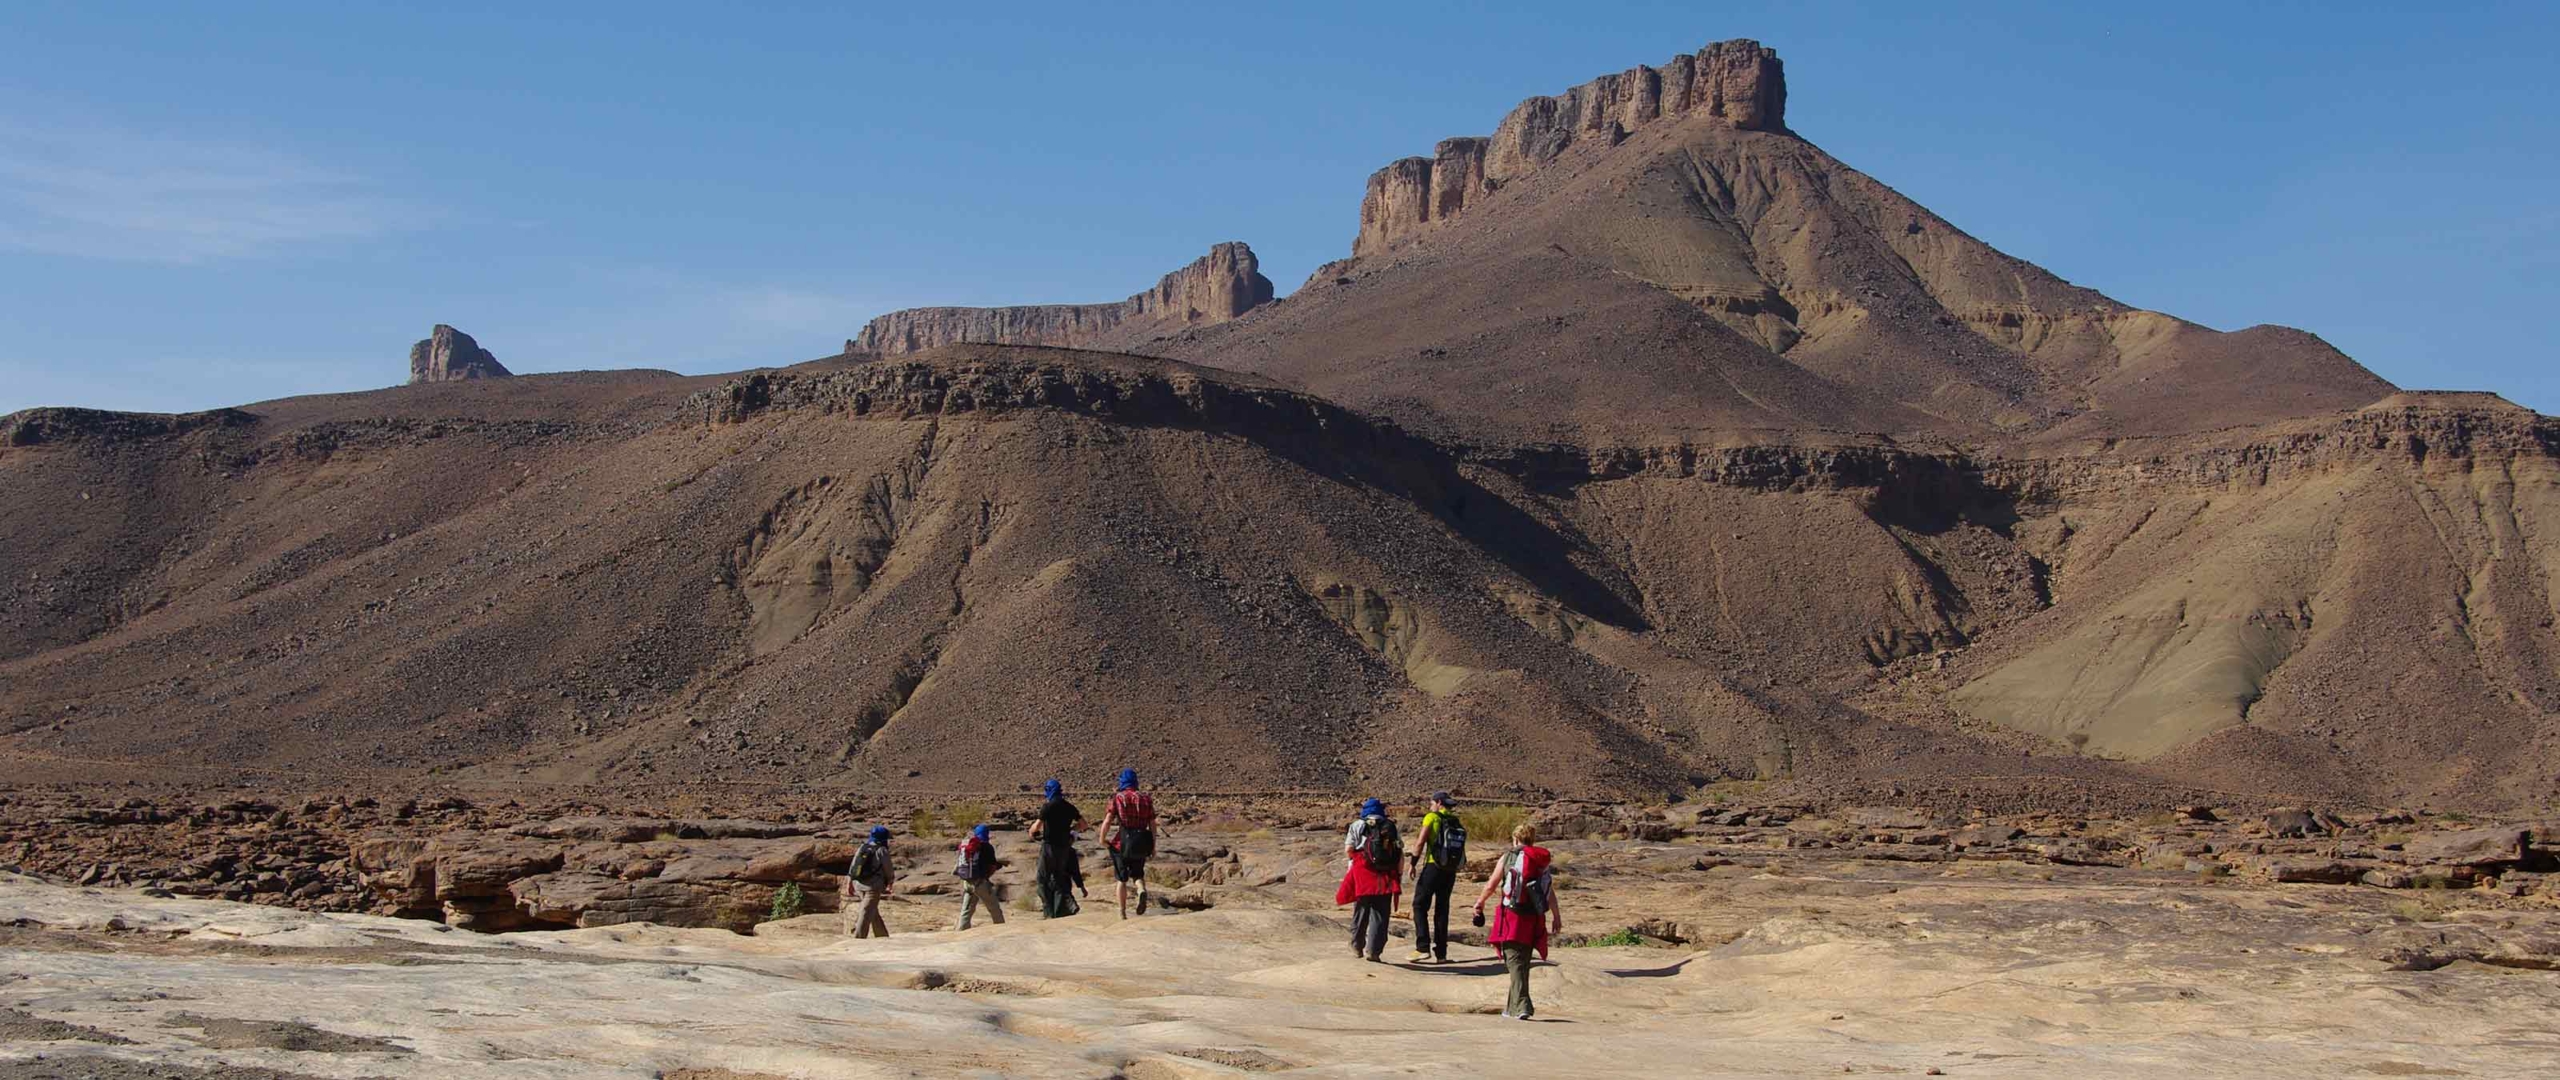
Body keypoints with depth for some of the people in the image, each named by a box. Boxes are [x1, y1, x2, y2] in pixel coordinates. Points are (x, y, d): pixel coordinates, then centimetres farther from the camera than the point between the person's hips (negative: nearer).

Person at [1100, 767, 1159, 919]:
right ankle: (1142, 891, -15)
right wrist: (1153, 846, 11)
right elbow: (1153, 824, 4)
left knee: (1122, 879, 11)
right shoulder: (1146, 798, 6)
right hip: (1141, 843, 2)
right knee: (1137, 874, 18)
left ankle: (1122, 912, 12)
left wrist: (1102, 839, 2)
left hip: (1122, 842, -2)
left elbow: (1107, 821, -12)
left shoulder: (1118, 798, -3)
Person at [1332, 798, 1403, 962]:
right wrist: (1399, 875, 6)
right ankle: (1372, 950, -3)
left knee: (1360, 912, 15)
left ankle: (1357, 947, 26)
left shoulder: (1357, 825, 4)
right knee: (1380, 915, 4)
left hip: (1363, 874, 0)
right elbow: (1400, 854, 1)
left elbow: (1348, 850, -4)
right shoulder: (1391, 827, 8)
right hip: (1386, 878, 0)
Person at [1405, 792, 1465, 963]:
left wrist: (1413, 864, -4)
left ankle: (1423, 948, -13)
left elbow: (1420, 842, -11)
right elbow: (1461, 850, 12)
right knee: (1442, 909, 12)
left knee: (1420, 906, 0)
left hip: (1433, 867, -6)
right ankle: (1441, 953, 12)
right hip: (1451, 871, 6)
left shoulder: (1432, 817, -4)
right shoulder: (1457, 822, 12)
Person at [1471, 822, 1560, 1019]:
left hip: (1512, 916, -4)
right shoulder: (1541, 861, 9)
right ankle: (1513, 1007, 24)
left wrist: (1480, 903, 21)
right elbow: (1550, 891, 5)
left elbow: (1491, 885, 5)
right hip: (1534, 919, 4)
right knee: (1523, 962, 15)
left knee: (1515, 961, -6)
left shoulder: (1507, 857, 1)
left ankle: (1521, 1005, -19)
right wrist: (1556, 917, 9)